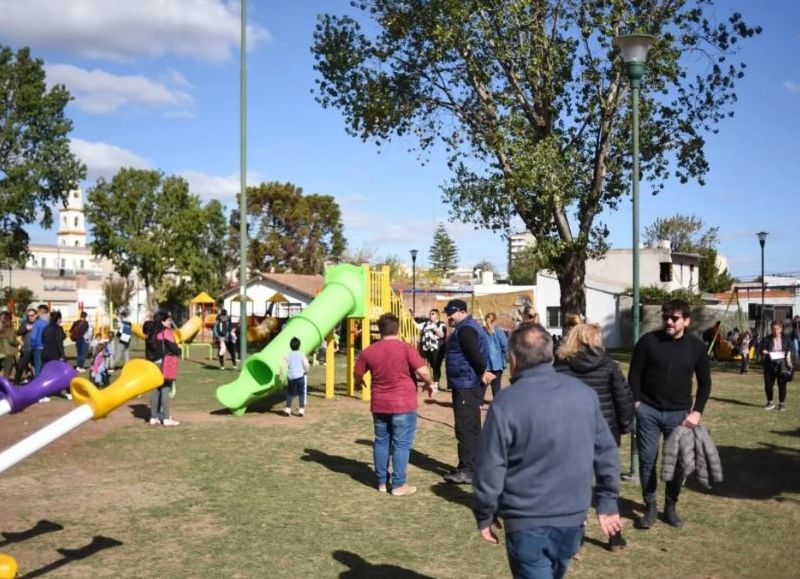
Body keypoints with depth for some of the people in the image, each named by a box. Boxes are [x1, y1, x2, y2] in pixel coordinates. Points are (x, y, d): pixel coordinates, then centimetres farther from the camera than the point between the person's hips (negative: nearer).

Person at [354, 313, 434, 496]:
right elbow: (423, 372, -17)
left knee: (381, 442, 15)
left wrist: (359, 383, 34)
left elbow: (357, 373, 12)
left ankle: (381, 481, 22)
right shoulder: (406, 348, -12)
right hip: (403, 405, -4)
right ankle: (398, 484, 5)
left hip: (379, 405, 4)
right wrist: (429, 384, 3)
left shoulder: (368, 351, 1)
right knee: (401, 444, 3)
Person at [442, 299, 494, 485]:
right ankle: (473, 466, 23)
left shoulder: (465, 330, -15)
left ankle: (467, 470, -8)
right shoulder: (469, 327, 19)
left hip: (466, 386, -11)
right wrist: (482, 373, 6)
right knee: (472, 427, 15)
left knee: (465, 428, -9)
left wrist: (482, 373, -12)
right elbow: (476, 354, 19)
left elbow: (475, 354, -25)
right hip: (468, 384, 11)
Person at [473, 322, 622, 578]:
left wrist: (485, 516, 0)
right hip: (573, 517, 6)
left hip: (528, 523, -6)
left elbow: (489, 468, -14)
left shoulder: (507, 403, -17)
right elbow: (606, 451, 5)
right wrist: (608, 502, 14)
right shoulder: (584, 393, 0)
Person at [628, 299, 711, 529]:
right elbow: (634, 374, 0)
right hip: (648, 410, -1)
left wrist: (697, 411, -1)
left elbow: (705, 382, 9)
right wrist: (637, 402, -8)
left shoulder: (696, 346, 1)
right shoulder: (648, 340, -5)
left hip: (678, 413, 1)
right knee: (647, 459, 2)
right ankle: (650, 507, 16)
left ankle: (671, 507, 23)